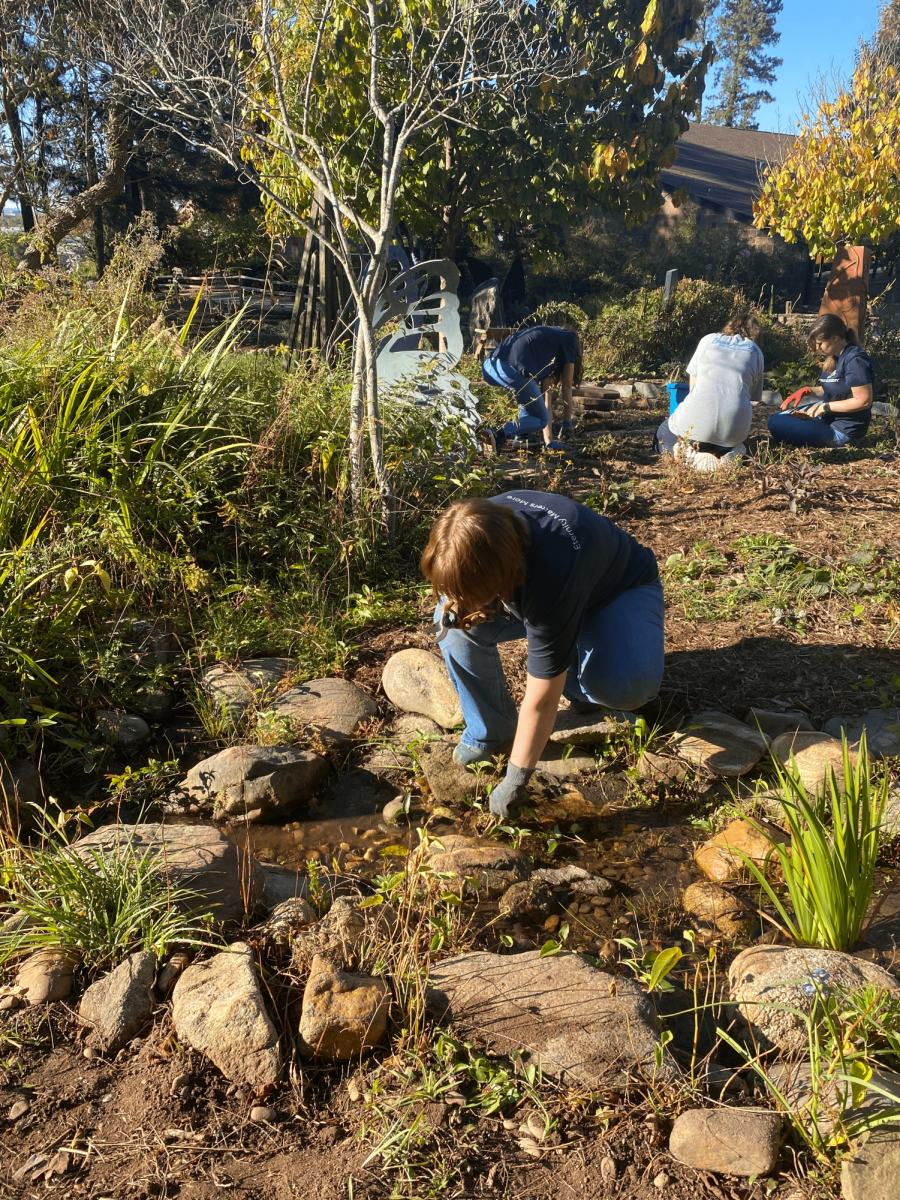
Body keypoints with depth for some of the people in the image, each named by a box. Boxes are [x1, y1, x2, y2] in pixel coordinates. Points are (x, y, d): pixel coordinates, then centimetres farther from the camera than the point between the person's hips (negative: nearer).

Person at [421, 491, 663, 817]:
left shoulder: (553, 586, -46)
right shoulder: (485, 524, -27)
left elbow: (541, 702, -36)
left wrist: (513, 782, -27)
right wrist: (458, 606, -23)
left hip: (622, 590, -5)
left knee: (627, 685, -37)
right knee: (453, 621, -17)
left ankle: (579, 683, 1)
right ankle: (490, 733, 1)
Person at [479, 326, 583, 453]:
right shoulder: (571, 339, 21)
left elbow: (544, 395, 37)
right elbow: (566, 387, 18)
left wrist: (548, 440, 36)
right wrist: (567, 424, 28)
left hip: (489, 366, 8)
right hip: (512, 370, -8)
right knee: (541, 419, 10)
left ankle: (522, 436, 24)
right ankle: (498, 436, -12)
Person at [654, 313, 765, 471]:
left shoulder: (708, 340, 22)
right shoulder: (756, 352, 21)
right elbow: (753, 395, 20)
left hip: (696, 420, -2)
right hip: (735, 427, 2)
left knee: (661, 439, 26)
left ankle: (692, 454, -8)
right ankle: (728, 452, -1)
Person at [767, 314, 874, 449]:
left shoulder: (855, 360, -23)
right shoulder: (835, 358, 7)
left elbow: (863, 401, -25)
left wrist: (825, 406, -21)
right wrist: (808, 391, 1)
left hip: (843, 431, -10)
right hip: (828, 416, 10)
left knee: (777, 425, -20)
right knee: (776, 420, 14)